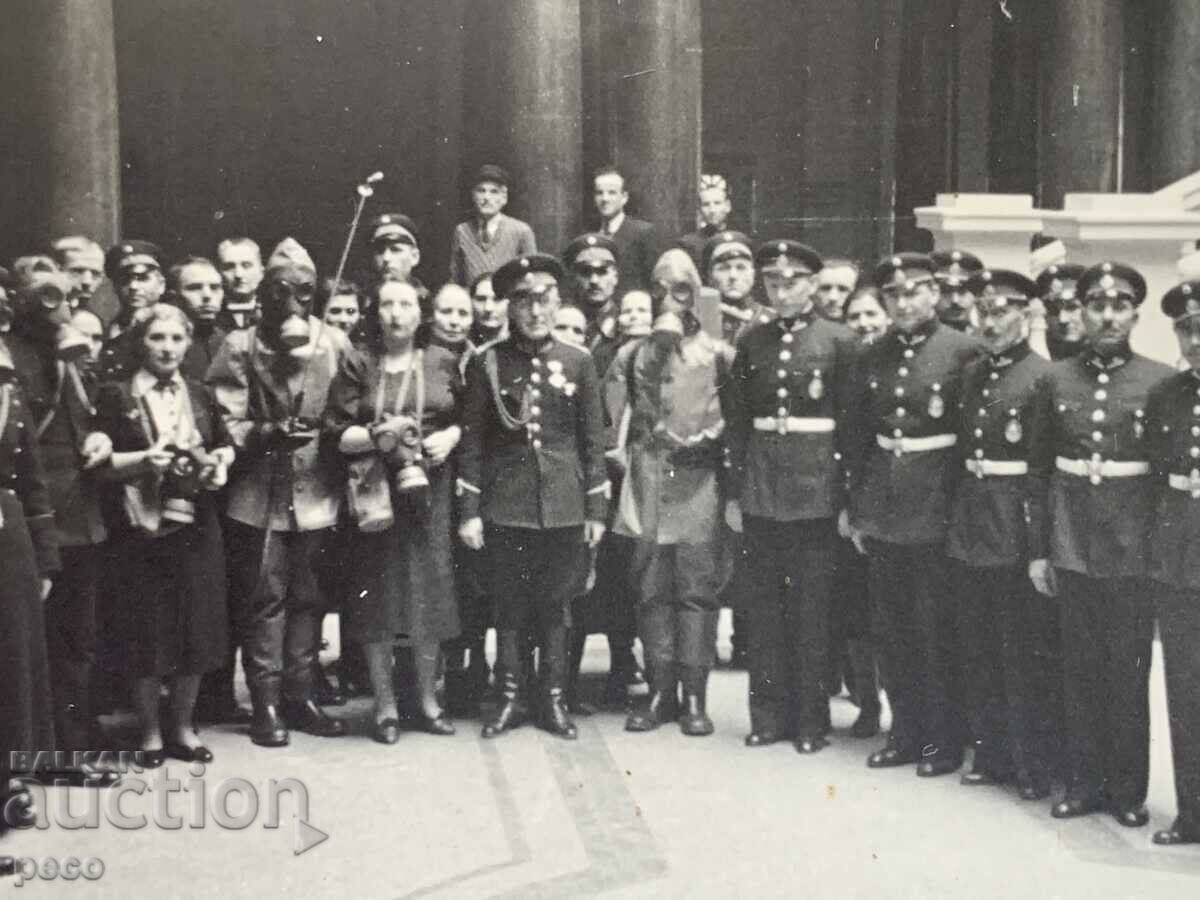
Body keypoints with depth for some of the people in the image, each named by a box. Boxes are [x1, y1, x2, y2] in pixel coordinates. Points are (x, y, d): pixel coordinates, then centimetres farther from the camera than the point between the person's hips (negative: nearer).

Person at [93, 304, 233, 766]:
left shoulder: (200, 395, 12)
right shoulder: (117, 395, -1)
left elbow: (225, 447, 19)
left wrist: (220, 464, -2)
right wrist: (144, 459, -19)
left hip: (197, 525, 4)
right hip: (143, 528, -4)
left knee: (197, 627, 6)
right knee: (148, 631, 2)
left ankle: (183, 727, 22)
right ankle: (150, 732, 16)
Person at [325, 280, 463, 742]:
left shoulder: (443, 362, 7)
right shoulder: (357, 366, 2)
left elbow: (466, 418, 13)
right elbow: (336, 434, -3)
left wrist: (451, 435, -7)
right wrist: (376, 434, -18)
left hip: (430, 491, 2)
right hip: (378, 493, -1)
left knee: (429, 594, 4)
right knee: (378, 597, 1)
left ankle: (428, 700, 18)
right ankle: (385, 706, 12)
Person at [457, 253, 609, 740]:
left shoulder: (578, 363, 3)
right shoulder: (486, 363, 0)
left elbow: (594, 440, 5)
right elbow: (472, 440, 1)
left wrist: (596, 510, 2)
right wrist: (468, 511, -2)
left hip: (564, 508, 1)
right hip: (505, 507, -1)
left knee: (555, 606, 8)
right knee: (509, 606, 7)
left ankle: (553, 700, 18)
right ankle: (509, 697, 18)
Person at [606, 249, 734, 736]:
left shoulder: (717, 354, 6)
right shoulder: (632, 354, 13)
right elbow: (615, 417, 11)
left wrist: (708, 441, -10)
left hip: (698, 483, -2)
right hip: (647, 484, 3)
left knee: (697, 589, -3)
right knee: (651, 589, 4)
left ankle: (695, 696, 2)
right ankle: (661, 692, 11)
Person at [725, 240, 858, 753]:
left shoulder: (838, 342, -1)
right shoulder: (751, 342, 9)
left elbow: (851, 423, -2)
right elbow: (738, 419, 10)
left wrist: (847, 497, -6)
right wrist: (734, 491, 6)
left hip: (815, 487, -3)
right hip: (760, 487, 3)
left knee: (811, 608, 3)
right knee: (763, 606, 7)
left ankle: (811, 720, 13)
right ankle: (768, 715, 17)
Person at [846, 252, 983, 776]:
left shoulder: (964, 352, -7)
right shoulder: (872, 358, 9)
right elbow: (860, 435, 12)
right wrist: (854, 507, 11)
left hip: (936, 506, -5)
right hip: (883, 508, 5)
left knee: (938, 630, 2)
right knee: (891, 629, 12)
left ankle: (944, 741, 15)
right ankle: (906, 733, 25)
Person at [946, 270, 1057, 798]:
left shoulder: (1043, 378, -10)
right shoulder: (970, 376, 11)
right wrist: (956, 519, 10)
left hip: (1017, 534, -7)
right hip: (969, 531, 7)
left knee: (1026, 656, 2)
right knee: (978, 654, 13)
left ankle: (1035, 767, 14)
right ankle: (991, 756, 25)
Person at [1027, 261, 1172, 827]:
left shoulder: (1161, 382, -3)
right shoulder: (1054, 381, 4)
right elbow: (1039, 471, 7)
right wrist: (1037, 551, 5)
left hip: (1134, 553, -2)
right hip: (1071, 552, 2)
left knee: (1129, 675, 6)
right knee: (1081, 673, 10)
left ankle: (1128, 790, 19)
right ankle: (1084, 784, 22)